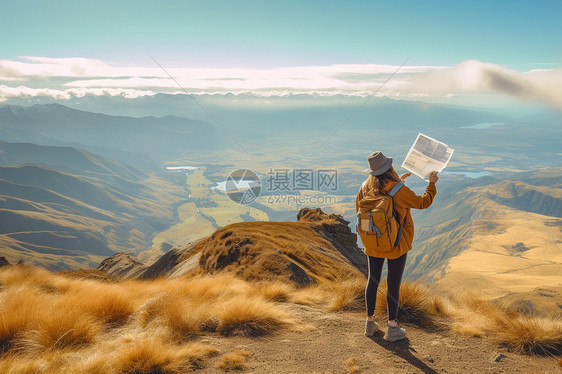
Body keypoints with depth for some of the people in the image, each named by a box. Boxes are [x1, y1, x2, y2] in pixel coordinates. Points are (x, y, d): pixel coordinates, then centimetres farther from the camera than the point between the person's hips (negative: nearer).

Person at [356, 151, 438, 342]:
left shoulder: (366, 187, -8)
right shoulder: (399, 191, -21)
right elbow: (423, 203, -8)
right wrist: (432, 184, 9)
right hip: (396, 245, -4)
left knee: (373, 280, 16)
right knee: (393, 284, 7)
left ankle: (370, 322, 28)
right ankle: (392, 328, 18)